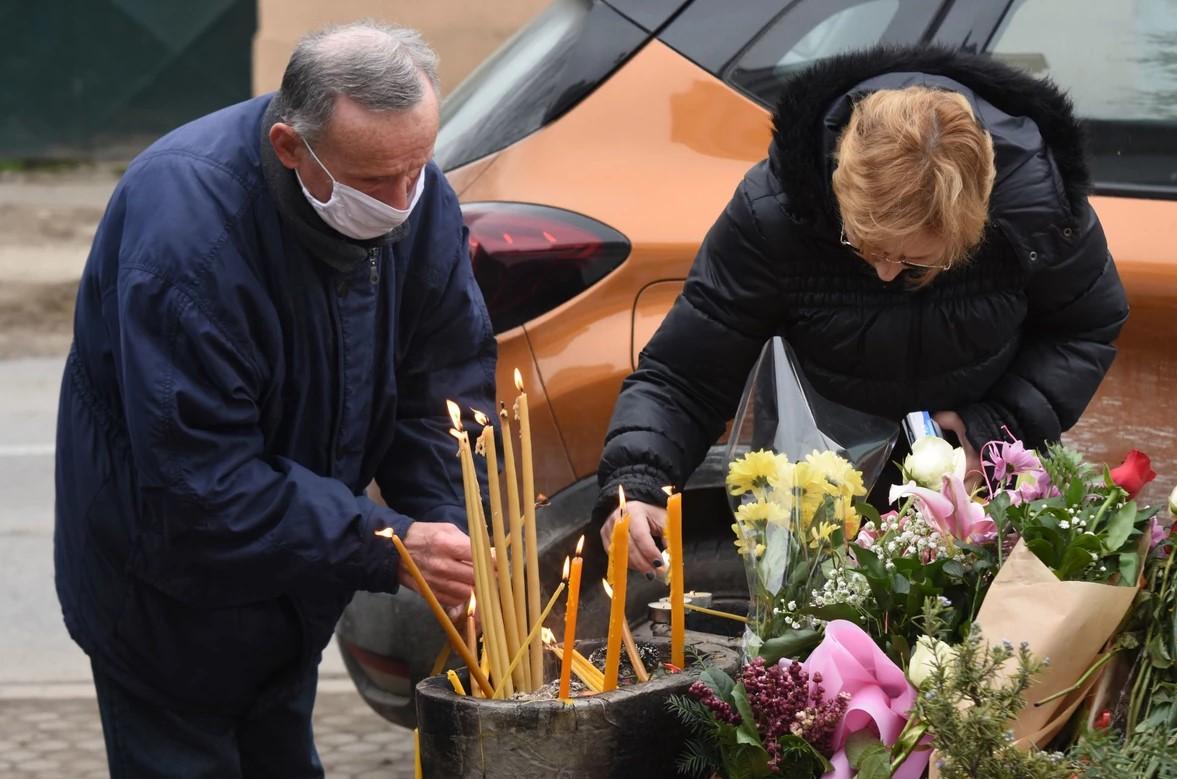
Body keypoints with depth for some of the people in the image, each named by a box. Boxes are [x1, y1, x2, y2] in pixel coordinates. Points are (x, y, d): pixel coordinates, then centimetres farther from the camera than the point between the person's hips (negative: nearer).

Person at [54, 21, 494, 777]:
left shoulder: (420, 200, -15)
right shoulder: (185, 230, -37)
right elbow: (198, 484, -35)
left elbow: (447, 390, -7)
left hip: (291, 570, 7)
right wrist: (384, 547, -34)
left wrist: (463, 546, -21)